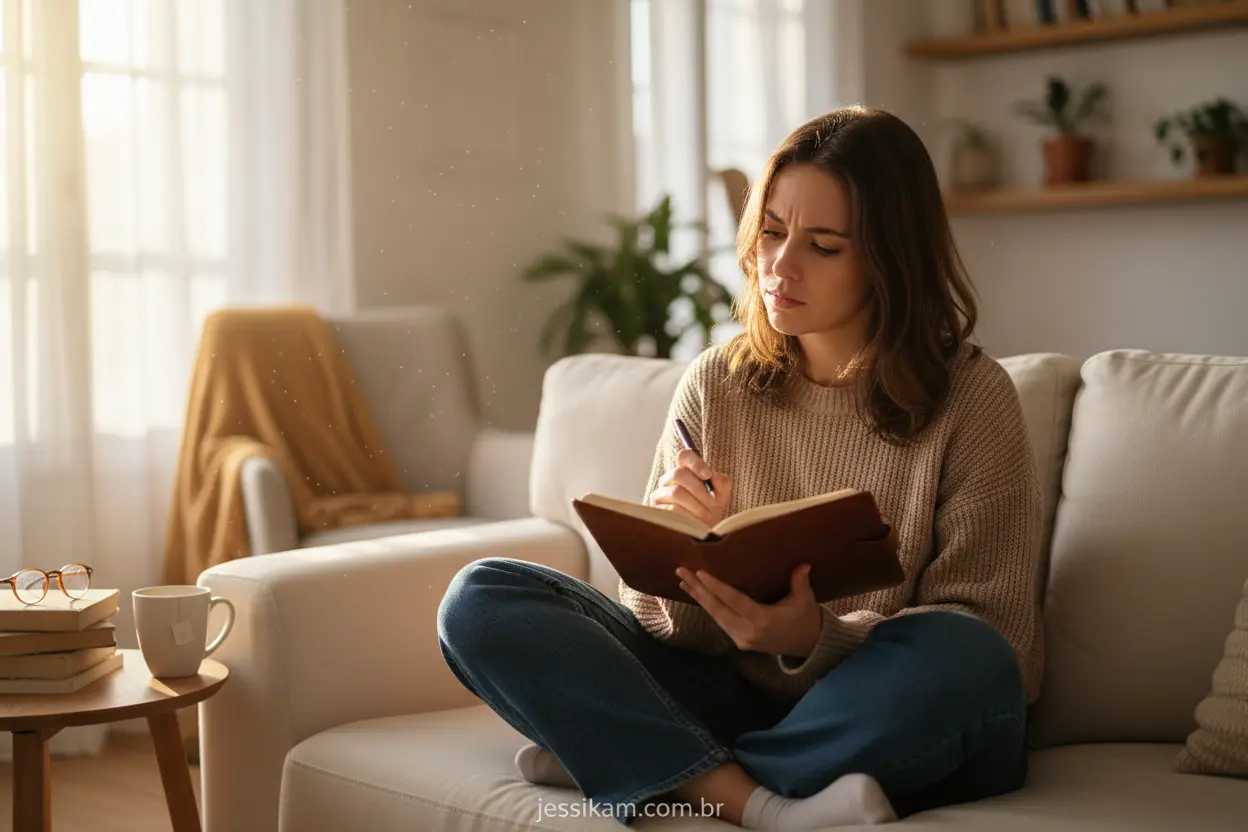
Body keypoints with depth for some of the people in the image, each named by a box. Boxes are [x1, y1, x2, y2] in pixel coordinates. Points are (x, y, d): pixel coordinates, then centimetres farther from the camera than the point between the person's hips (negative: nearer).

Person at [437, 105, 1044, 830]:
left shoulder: (970, 397, -7)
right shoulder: (714, 386, 3)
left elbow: (998, 640, -9)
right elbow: (670, 627, 5)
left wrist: (814, 637, -25)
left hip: (900, 740, -3)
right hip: (735, 698, 3)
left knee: (953, 656, -37)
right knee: (481, 599, -12)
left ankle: (633, 763, -17)